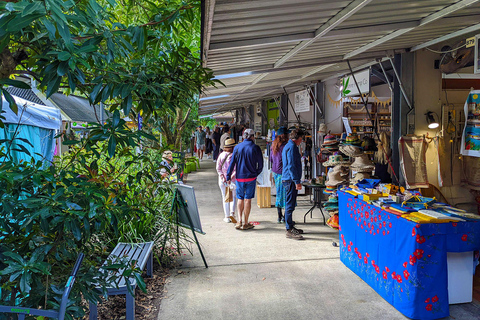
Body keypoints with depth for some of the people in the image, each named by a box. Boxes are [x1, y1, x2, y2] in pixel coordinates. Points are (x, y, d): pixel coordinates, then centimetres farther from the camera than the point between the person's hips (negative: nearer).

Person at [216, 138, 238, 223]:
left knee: (225, 198, 10)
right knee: (234, 197, 14)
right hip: (233, 180, -2)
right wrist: (231, 177, -14)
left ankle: (227, 217, 13)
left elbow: (218, 168, -3)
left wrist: (222, 177, -6)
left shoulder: (221, 155, -1)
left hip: (222, 179, 2)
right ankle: (232, 213, -2)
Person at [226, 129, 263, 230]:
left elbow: (232, 163, 0)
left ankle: (239, 221, 3)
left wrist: (228, 176, 4)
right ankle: (245, 223, 9)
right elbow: (260, 164, -1)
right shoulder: (255, 148, -5)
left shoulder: (237, 147, 0)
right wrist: (256, 173, 15)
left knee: (240, 199, 12)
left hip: (239, 177, 2)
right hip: (251, 177, -2)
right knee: (248, 199, 4)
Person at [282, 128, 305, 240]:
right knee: (290, 205, -7)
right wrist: (297, 181, -21)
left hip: (288, 179, 11)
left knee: (290, 204, 16)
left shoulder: (288, 146, 19)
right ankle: (289, 230, -3)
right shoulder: (292, 147, -14)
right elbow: (291, 166, -21)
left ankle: (290, 227, 25)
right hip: (290, 180, -11)